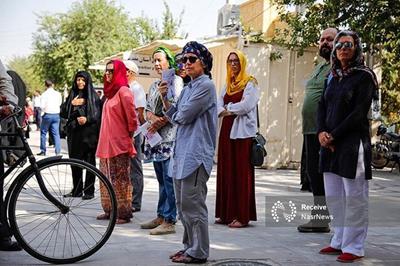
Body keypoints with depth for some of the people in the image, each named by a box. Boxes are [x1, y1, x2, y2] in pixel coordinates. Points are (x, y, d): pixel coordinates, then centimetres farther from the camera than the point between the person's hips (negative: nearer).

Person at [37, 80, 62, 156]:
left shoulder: (44, 94, -9)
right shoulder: (58, 94, 2)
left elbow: (42, 106, -13)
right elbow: (60, 103, 9)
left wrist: (44, 110, 6)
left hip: (47, 115, -3)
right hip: (56, 115, 3)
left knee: (43, 132, 11)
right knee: (56, 133, 4)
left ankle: (43, 150, 14)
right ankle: (58, 151, -2)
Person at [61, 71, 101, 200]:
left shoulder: (93, 96, 3)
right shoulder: (71, 96, 15)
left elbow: (99, 115, -3)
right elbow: (63, 114, 10)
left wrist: (87, 119, -19)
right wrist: (71, 104, -5)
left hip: (89, 133, -4)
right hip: (74, 133, 4)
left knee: (89, 162, -3)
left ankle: (89, 191, 2)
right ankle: (77, 190, 15)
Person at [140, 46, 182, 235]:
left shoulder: (176, 80, -3)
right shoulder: (154, 85, 21)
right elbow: (148, 110, 16)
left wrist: (160, 123, -11)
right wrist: (154, 118, -5)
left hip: (169, 136, -8)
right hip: (155, 137, 8)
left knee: (169, 179, -9)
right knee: (161, 179, 12)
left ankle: (169, 221, -8)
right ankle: (160, 217, 18)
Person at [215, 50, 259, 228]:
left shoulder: (250, 83, -1)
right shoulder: (228, 84, 18)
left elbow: (246, 105, -14)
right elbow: (219, 105, 7)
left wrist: (228, 109, -4)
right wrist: (224, 111, -14)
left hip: (243, 132, -7)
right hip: (227, 130, 7)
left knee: (241, 173, -7)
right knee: (226, 171, 6)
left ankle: (242, 216, -4)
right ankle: (226, 213, 12)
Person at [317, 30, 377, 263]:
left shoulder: (364, 76, -5)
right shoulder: (334, 77, 16)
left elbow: (359, 113, -12)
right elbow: (322, 106, 12)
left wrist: (333, 135, -12)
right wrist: (322, 132, -5)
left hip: (353, 143, -7)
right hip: (331, 144, 7)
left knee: (354, 196, -2)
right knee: (333, 195, 11)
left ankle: (354, 247, 6)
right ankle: (340, 241, 23)